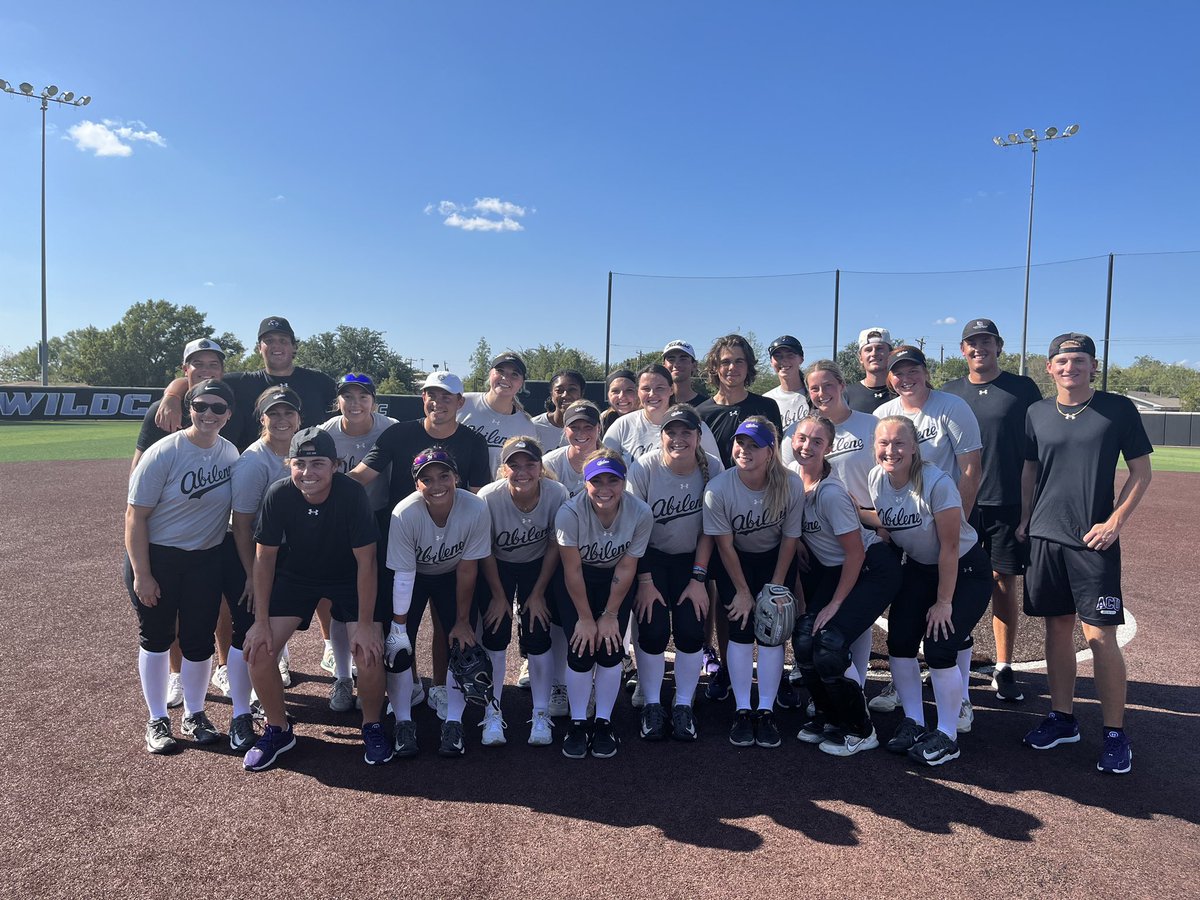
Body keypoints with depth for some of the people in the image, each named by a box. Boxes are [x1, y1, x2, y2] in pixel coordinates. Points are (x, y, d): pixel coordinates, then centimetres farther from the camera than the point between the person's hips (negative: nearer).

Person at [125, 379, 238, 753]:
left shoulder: (231, 453, -2)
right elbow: (135, 516, -15)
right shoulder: (164, 453, -16)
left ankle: (194, 715, 29)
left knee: (200, 639, 9)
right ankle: (157, 720, 27)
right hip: (156, 558, -3)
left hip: (207, 561, 3)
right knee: (156, 638, 10)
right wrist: (141, 575, -16)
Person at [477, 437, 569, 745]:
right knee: (495, 635, -7)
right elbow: (485, 553, -13)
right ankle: (492, 713, 10)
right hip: (496, 567, 0)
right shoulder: (488, 498, -29)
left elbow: (554, 547, -11)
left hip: (537, 566, 1)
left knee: (538, 636, -6)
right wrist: (498, 596, -7)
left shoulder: (557, 494, -27)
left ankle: (541, 714, 11)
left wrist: (538, 594, -7)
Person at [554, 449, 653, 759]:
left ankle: (604, 722, 11)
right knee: (581, 648, -10)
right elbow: (572, 570, -19)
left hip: (616, 580, 1)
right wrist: (585, 617, -13)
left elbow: (626, 567, -14)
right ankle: (578, 724, 10)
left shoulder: (641, 513, -24)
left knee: (610, 647, -8)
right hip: (577, 581, -1)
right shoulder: (569, 512, -29)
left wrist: (610, 615, -10)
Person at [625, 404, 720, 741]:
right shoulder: (643, 468, -18)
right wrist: (645, 581, -15)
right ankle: (652, 705, 9)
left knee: (691, 631, -11)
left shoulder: (712, 468, -14)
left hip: (690, 558, 1)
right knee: (653, 631, -13)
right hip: (650, 556, -1)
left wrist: (698, 578, -9)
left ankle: (683, 706, 12)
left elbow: (708, 530, -7)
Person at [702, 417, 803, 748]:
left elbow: (790, 538, -10)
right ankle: (742, 711, 6)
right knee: (741, 631, -6)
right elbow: (725, 545, -16)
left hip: (776, 560, 1)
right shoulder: (718, 489, -27)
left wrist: (775, 587, -6)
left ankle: (766, 711, 7)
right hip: (735, 563, -1)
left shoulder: (791, 485, -24)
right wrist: (743, 591, -9)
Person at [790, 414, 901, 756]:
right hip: (831, 569, 7)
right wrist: (803, 597, 7)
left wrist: (835, 604, -13)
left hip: (873, 567, -7)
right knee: (804, 638, -7)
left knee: (829, 643, -18)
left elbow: (855, 553, -20)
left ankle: (860, 730, 4)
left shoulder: (830, 493, -26)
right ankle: (829, 716, 17)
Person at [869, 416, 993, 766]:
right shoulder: (876, 479, -11)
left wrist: (944, 602, -17)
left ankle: (947, 736, 4)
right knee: (899, 640, -3)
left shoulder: (936, 483, -29)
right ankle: (913, 722, 15)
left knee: (939, 645, -14)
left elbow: (949, 547, -23)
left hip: (965, 569, -6)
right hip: (917, 567, 6)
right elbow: (885, 527, 2)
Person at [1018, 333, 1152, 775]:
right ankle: (1062, 718, 24)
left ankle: (1115, 734, 10)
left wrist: (1114, 522, -8)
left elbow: (1141, 472, 0)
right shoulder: (1037, 413, 7)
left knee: (1101, 637, -4)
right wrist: (1025, 520, 10)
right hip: (1045, 538, 4)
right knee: (1058, 628, 11)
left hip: (1094, 541, -3)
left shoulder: (1119, 408, -2)